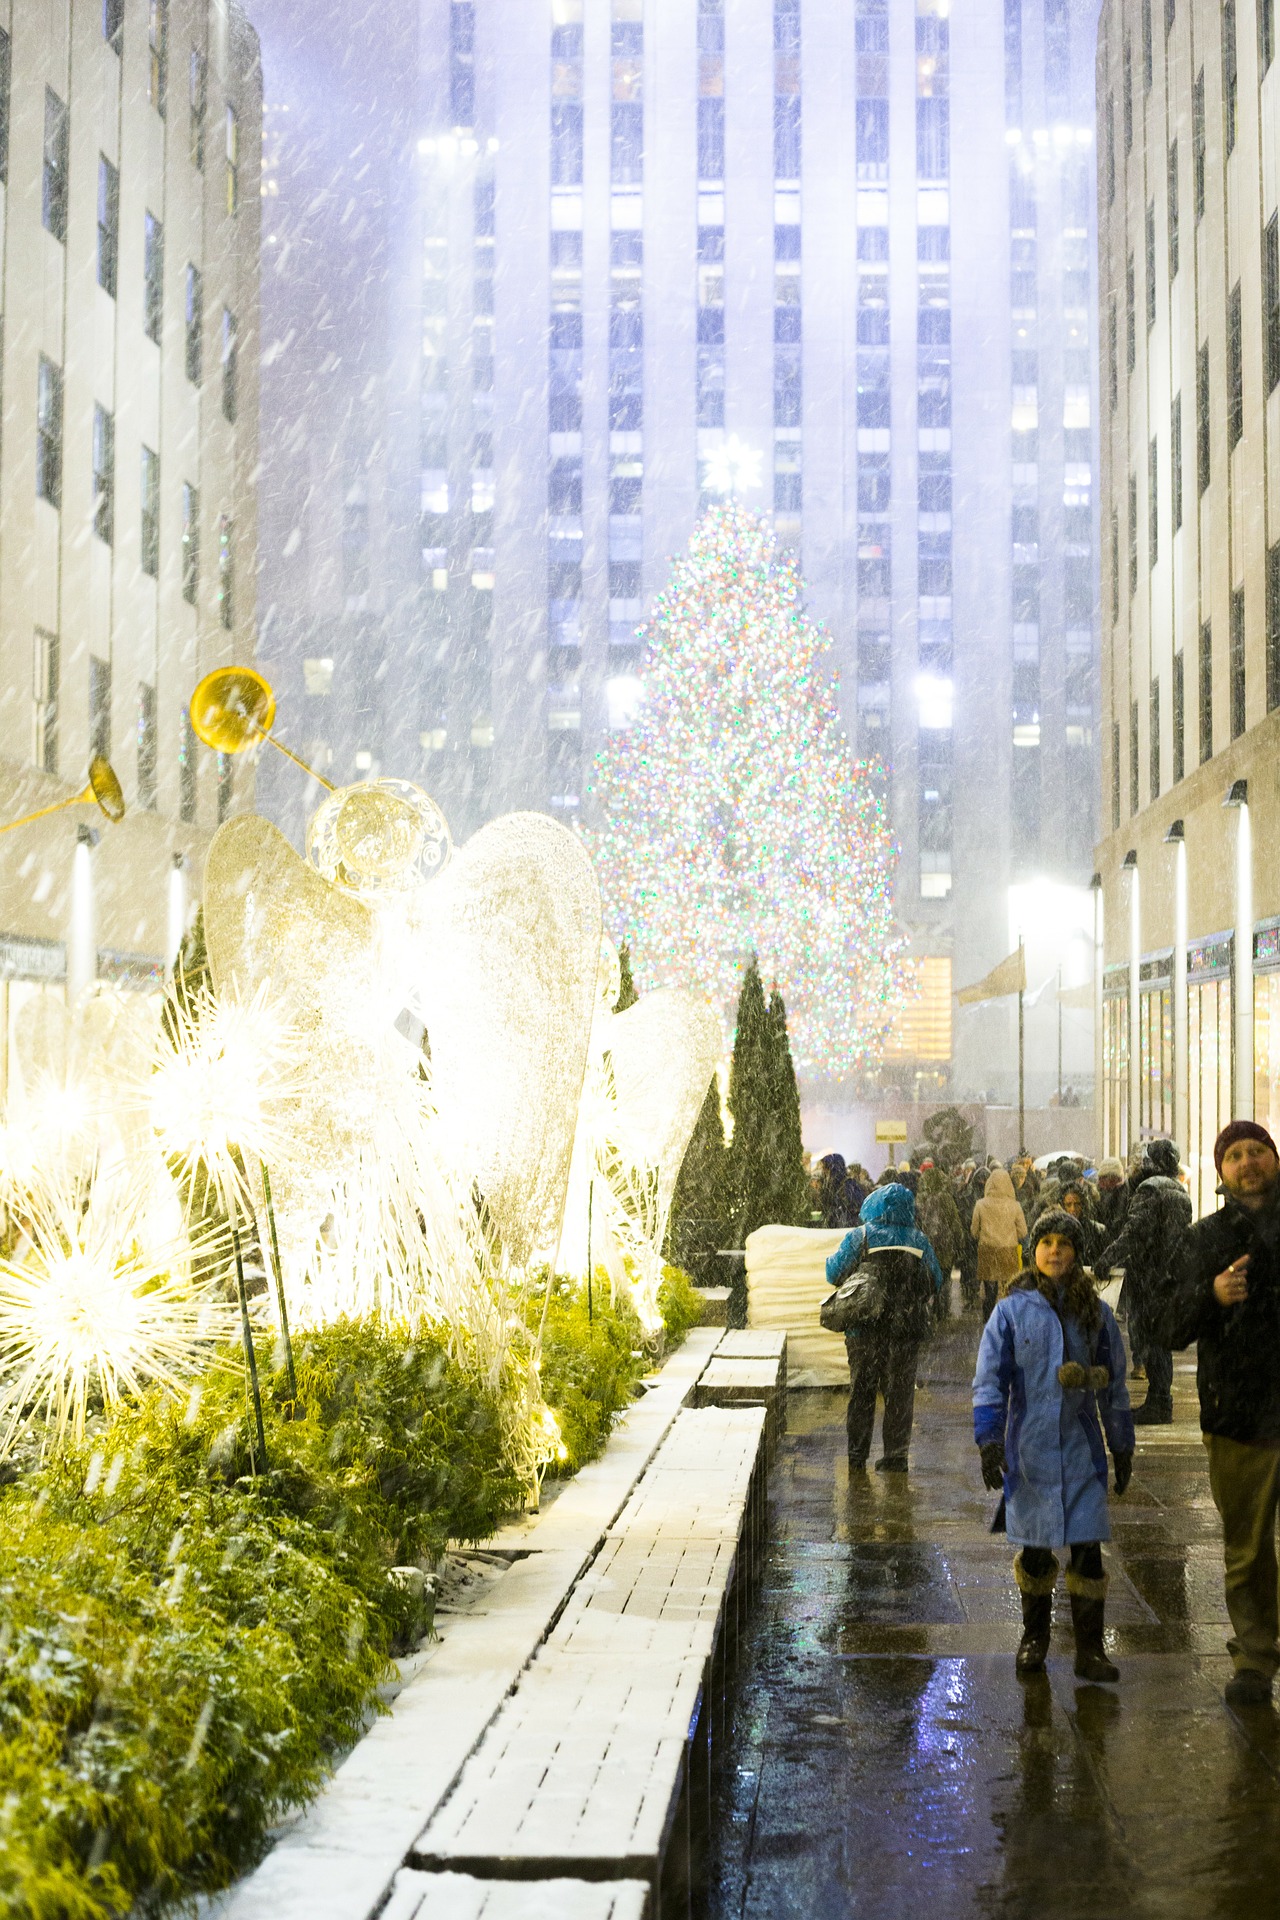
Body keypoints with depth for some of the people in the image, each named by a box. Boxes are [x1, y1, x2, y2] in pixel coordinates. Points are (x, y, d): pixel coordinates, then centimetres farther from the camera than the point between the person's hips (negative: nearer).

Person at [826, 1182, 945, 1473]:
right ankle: (895, 1456, 9)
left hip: (866, 1326, -1)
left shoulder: (859, 1237, -5)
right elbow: (935, 1282, 6)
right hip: (907, 1327, 1)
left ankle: (856, 1456, 11)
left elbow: (834, 1274, -4)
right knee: (900, 1390, 9)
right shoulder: (918, 1241, 0)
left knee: (861, 1389, 10)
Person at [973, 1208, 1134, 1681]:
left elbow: (1114, 1385, 12)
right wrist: (990, 1442, -10)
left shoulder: (1096, 1313, 5)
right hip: (1030, 1447, -1)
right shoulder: (1012, 1310, -1)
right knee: (1034, 1548, 7)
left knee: (1087, 1547, -3)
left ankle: (1090, 1649, 7)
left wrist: (1122, 1447, 13)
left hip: (1081, 1447, 1)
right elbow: (989, 1380, -2)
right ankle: (1034, 1638, 26)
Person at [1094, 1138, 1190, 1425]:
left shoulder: (1149, 1189, -14)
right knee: (1160, 1339, 14)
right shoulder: (1182, 1192, 14)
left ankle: (1158, 1404, -5)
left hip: (1148, 1275, -9)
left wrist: (1108, 1258, -23)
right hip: (1171, 1275, 9)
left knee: (1147, 1339, -4)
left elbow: (1135, 1231, -23)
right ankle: (1161, 1403, 18)